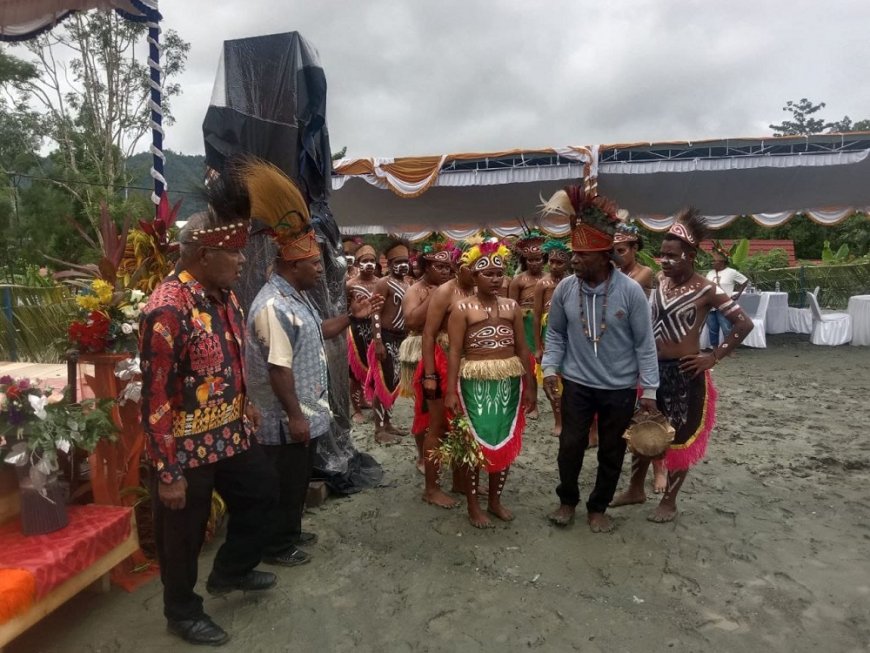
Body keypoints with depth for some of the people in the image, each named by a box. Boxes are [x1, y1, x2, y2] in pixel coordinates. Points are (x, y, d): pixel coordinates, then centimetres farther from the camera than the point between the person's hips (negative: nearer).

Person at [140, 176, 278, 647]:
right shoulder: (168, 309, -26)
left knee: (262, 492, 23)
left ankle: (229, 572, 47)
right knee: (183, 533, 13)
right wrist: (167, 473, -20)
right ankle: (182, 613, 39)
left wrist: (245, 406, 19)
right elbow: (156, 397, -24)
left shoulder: (223, 295, 0)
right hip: (187, 447, -8)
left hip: (231, 433, 9)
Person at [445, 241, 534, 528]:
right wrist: (451, 391, -13)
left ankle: (495, 500, 29)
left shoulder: (512, 307, 8)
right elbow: (454, 352, -9)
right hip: (475, 384, -4)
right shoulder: (462, 307, -5)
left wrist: (529, 385, 9)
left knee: (506, 442, 11)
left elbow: (522, 349, 11)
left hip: (509, 383, 5)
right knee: (475, 442, 1)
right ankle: (473, 506, 18)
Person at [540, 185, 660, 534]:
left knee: (612, 452, 11)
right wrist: (550, 367, -5)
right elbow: (555, 333, 6)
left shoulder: (630, 291, -15)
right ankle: (567, 500, 32)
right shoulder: (565, 289, -7)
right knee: (570, 445, 6)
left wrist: (649, 389, -7)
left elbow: (644, 343, -8)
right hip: (577, 383, 1)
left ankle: (598, 508, 33)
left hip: (620, 388, -1)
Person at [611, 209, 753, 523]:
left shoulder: (706, 290, -12)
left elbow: (744, 324, -10)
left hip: (684, 372, -6)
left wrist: (713, 357, -12)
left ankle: (669, 501, 23)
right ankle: (636, 489, 32)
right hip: (653, 368, 6)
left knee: (680, 437, 8)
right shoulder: (660, 281, 4)